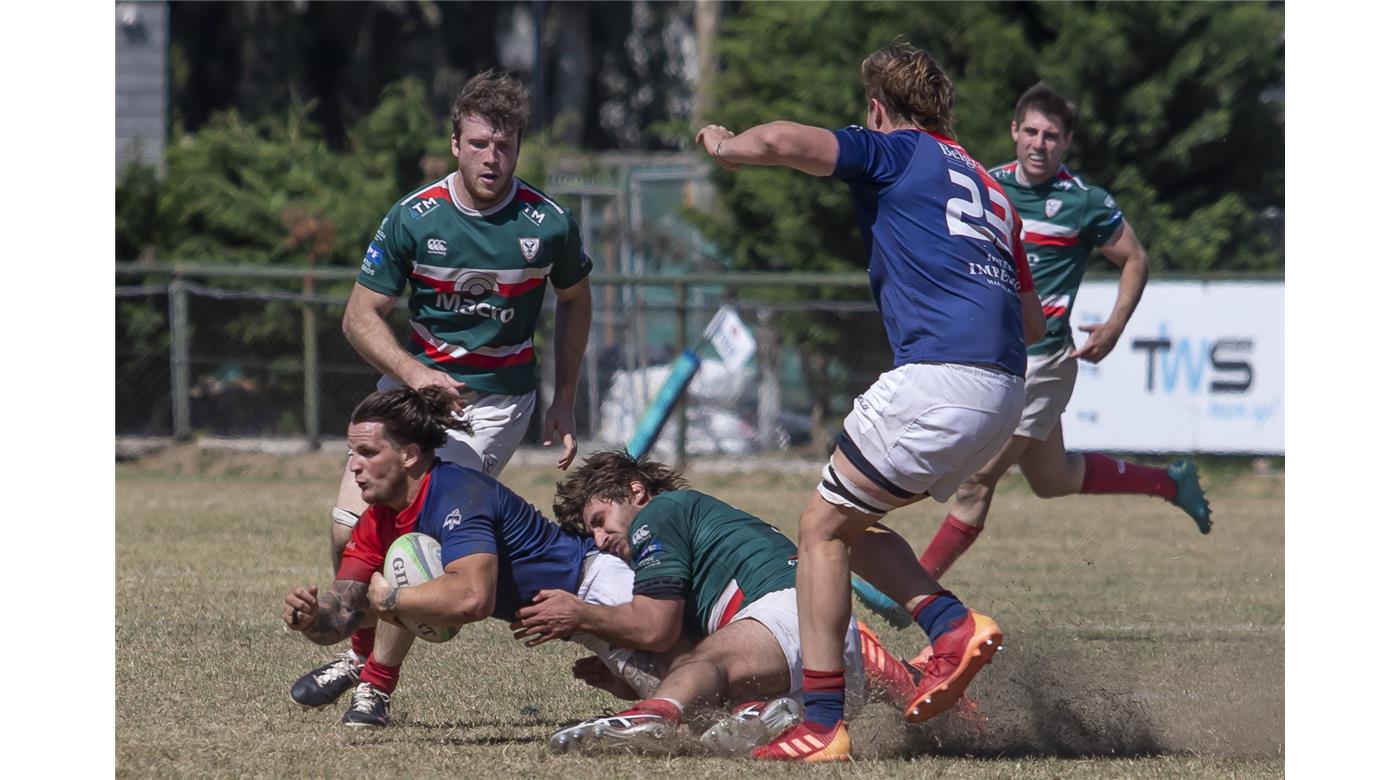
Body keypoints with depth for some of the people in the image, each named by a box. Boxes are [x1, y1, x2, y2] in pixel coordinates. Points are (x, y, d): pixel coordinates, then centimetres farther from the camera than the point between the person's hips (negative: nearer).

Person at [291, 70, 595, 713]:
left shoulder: (548, 224, -11)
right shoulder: (413, 218, -11)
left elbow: (574, 299, 9)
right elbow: (361, 315, -5)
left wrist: (564, 401, 7)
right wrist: (415, 374, -21)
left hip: (496, 400, -2)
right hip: (412, 381, 2)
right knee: (350, 529, -5)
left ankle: (370, 666, 4)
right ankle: (358, 648, 21)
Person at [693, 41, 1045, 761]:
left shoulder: (895, 153, 4)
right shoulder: (989, 190, 26)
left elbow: (782, 141, -11)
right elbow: (1033, 323, 28)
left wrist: (724, 146, 10)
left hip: (938, 373, -8)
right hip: (1004, 395, 8)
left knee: (822, 527, 5)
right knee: (846, 520, 22)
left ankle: (821, 724, -1)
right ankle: (953, 626, 3)